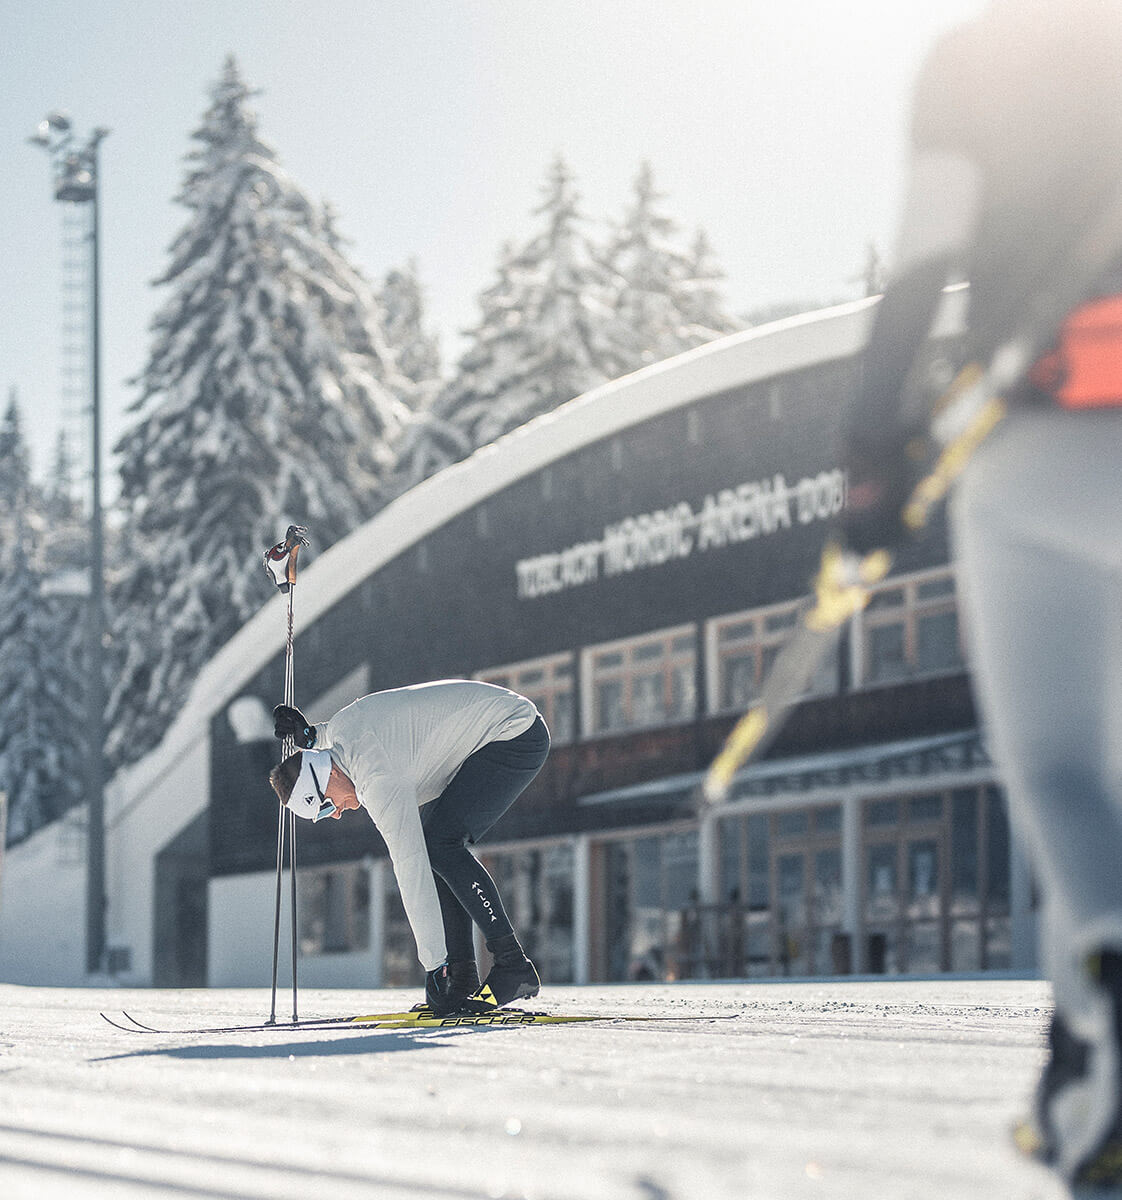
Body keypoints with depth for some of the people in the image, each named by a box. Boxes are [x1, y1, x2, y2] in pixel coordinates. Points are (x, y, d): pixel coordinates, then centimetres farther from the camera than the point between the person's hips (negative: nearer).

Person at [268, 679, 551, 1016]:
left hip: (518, 735, -11)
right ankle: (463, 982, 1)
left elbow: (411, 872, -29)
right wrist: (311, 736, 9)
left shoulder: (378, 781, -27)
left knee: (440, 845, -21)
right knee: (426, 844, 3)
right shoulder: (340, 727, 0)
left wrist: (433, 966, -28)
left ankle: (513, 966, -19)